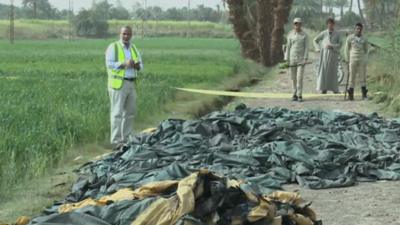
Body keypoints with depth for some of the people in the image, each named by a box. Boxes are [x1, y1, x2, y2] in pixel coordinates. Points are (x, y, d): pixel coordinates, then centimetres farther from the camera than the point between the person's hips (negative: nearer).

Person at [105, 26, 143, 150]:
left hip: (131, 84, 7)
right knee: (117, 113, -7)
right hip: (118, 84, -7)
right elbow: (109, 64, -15)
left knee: (130, 113, 9)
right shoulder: (113, 47, -6)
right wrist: (124, 64, -26)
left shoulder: (133, 48, 14)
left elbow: (140, 64, 14)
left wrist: (137, 65, -9)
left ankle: (127, 139, 18)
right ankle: (116, 142, -6)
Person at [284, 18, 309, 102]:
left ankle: (300, 95, -8)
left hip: (301, 59, -2)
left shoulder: (305, 35, -1)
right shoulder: (290, 35, 2)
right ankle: (295, 94, 17)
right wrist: (287, 59, -2)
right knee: (294, 78, 6)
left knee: (300, 77, -11)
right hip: (292, 58, 2)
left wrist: (305, 59, -13)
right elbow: (288, 47, 3)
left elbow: (306, 47, -4)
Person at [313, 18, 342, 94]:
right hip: (325, 53, 0)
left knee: (333, 71, 1)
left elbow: (340, 44, 2)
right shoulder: (324, 33, 7)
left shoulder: (337, 34, 8)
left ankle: (334, 88, 5)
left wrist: (332, 46, -12)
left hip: (333, 54, 0)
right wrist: (318, 48, 5)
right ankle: (323, 88, -2)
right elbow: (315, 40, 14)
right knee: (324, 70, -4)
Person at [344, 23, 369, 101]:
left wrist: (365, 60, 13)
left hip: (362, 60, 2)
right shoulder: (350, 38, -3)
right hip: (353, 60, -1)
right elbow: (347, 49, 5)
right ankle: (351, 95, 3)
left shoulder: (364, 39, 2)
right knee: (352, 77, -1)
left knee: (363, 77, 2)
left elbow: (366, 50, 14)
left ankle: (364, 95, 10)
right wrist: (348, 59, 5)